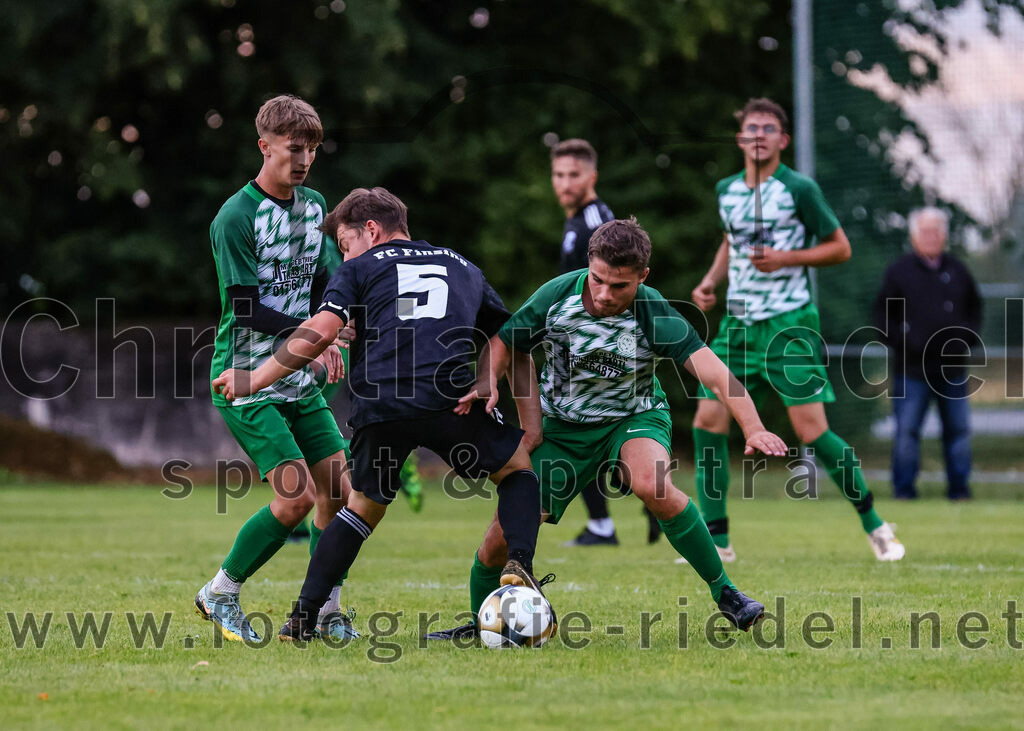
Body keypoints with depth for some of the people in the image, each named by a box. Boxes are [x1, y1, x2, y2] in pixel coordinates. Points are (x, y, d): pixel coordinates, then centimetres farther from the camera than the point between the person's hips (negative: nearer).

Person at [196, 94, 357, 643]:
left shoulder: (314, 205, 9)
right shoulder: (236, 217, -15)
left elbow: (319, 287, 12)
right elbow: (245, 309, -17)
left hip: (299, 381, 7)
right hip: (247, 384, -7)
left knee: (338, 490, 0)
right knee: (297, 495, -15)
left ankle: (326, 611, 12)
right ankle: (219, 594, 1)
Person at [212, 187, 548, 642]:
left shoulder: (361, 268, 18)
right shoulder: (462, 268, 29)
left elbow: (320, 333, 2)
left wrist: (254, 380, 9)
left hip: (378, 408, 0)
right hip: (449, 400, 0)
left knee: (363, 506, 20)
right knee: (518, 466, 22)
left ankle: (303, 619, 15)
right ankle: (519, 566, -3)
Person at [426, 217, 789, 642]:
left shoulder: (654, 316, -25)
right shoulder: (557, 296, -18)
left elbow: (715, 373, -34)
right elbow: (505, 342, -2)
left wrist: (753, 430, -49)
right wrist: (486, 382, -23)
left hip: (634, 418, -3)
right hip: (563, 427, 3)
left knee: (652, 486, -36)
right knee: (503, 534, -5)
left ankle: (725, 593, -20)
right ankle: (479, 622, 25)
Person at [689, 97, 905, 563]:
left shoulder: (799, 189, -7)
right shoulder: (726, 191, 10)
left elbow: (840, 247, -2)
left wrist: (787, 258, -14)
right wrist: (710, 281, 10)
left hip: (789, 323, -5)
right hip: (738, 322, 6)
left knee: (811, 430, -11)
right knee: (708, 422, -4)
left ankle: (873, 524, 6)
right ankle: (716, 539, 6)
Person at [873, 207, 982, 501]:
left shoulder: (957, 270, 11)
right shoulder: (899, 272, 0)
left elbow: (974, 308, 22)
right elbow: (883, 315, 2)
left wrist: (968, 336, 6)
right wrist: (903, 341, -9)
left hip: (953, 368, 3)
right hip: (912, 369, -3)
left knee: (959, 429, 5)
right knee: (907, 430, -4)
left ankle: (959, 487, 14)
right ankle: (904, 488, 4)